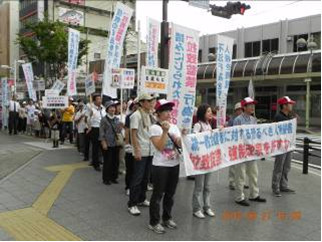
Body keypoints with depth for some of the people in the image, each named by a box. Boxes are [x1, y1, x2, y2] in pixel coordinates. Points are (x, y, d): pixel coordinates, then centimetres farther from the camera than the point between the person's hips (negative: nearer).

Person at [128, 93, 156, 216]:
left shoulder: (150, 115, 11)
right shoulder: (136, 115, -10)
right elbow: (133, 134, -13)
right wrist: (137, 150, -18)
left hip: (150, 151, 7)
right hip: (141, 152, -7)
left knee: (145, 177, 14)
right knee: (137, 178, -2)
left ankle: (141, 199, 28)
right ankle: (132, 204, 6)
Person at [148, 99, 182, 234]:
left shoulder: (174, 127, 8)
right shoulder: (155, 128, -10)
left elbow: (180, 145, 5)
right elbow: (160, 147, -20)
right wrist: (165, 131, -25)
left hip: (174, 164, 6)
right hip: (160, 165, -6)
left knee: (170, 193, 15)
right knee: (158, 194, 2)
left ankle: (167, 218, 31)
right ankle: (154, 222, 14)